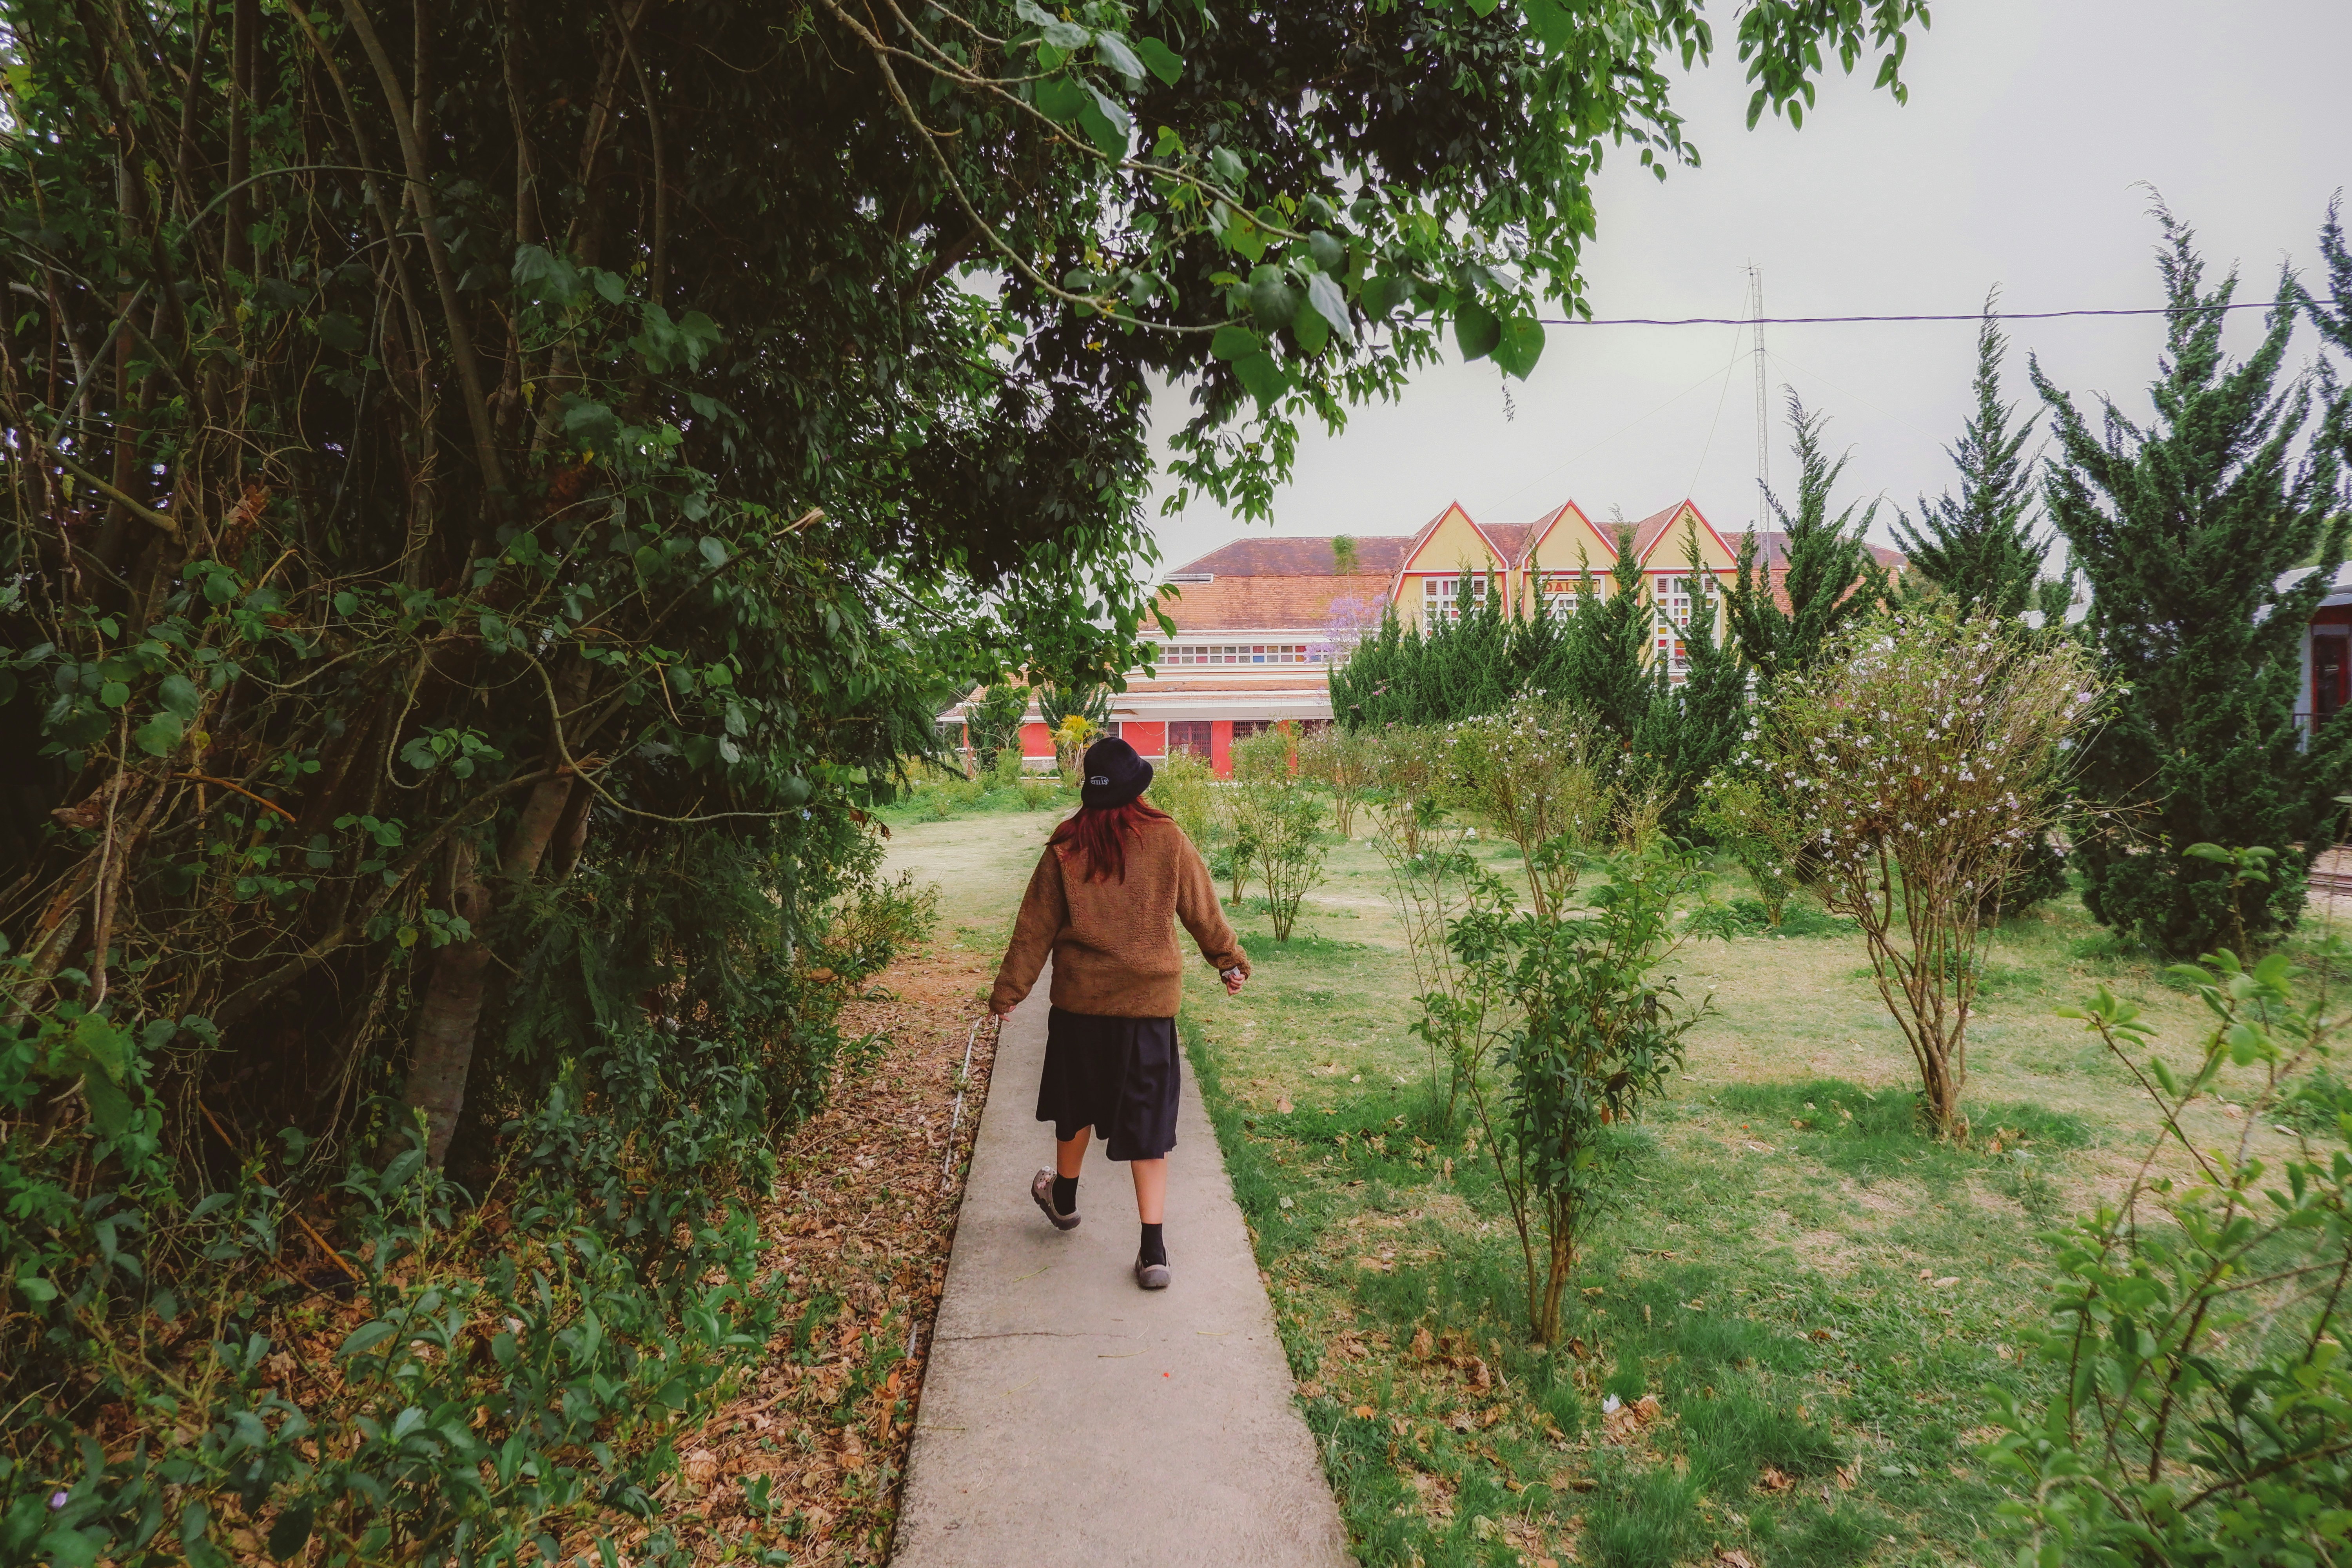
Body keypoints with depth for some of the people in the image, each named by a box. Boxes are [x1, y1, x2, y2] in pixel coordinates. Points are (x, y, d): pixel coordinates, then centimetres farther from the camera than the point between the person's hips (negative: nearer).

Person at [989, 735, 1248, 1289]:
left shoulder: (1065, 848, -6)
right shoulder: (1168, 841, -7)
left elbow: (1035, 927, -1)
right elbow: (1204, 913, 3)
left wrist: (1009, 989, 10)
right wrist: (1231, 962, 19)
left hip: (1080, 1000, 1)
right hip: (1150, 1001, -1)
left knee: (1077, 1103, 22)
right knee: (1147, 1121, 5)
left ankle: (1064, 1197, 45)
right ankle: (1152, 1249, 4)